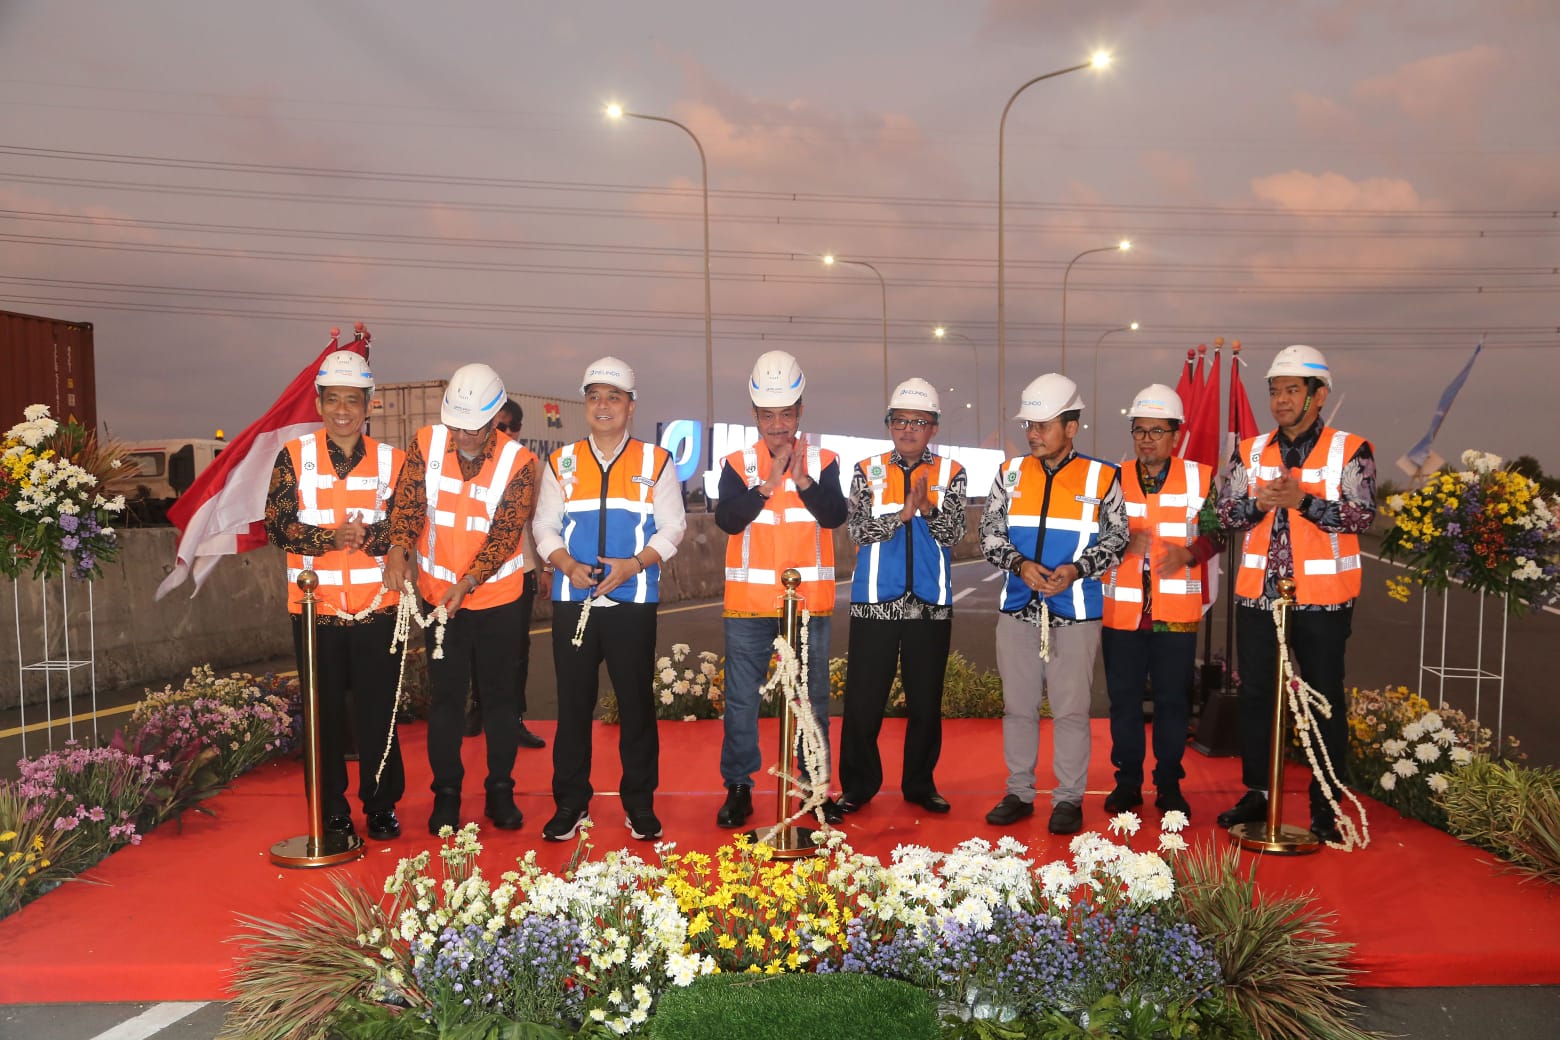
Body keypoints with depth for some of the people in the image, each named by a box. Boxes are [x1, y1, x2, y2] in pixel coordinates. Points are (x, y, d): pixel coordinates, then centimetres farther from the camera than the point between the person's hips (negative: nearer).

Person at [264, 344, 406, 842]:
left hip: (376, 608, 0)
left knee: (378, 711, 4)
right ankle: (332, 810, 20)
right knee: (324, 712, 8)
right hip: (314, 606, 0)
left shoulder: (392, 460, 3)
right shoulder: (294, 456, 2)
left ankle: (382, 806, 18)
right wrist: (332, 537, -20)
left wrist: (368, 535, -21)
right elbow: (277, 525, -6)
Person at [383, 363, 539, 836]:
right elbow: (407, 502, -7)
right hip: (438, 596, 1)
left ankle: (500, 792, 22)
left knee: (500, 695, 9)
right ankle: (446, 796, 20)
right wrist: (399, 549, -26)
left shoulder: (517, 461, -11)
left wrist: (467, 582, -25)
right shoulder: (426, 445, -4)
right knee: (445, 697, 8)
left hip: (497, 599, -1)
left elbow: (505, 534, -15)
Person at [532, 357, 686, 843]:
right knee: (573, 703, 6)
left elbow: (671, 527, 2)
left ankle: (640, 804, 17)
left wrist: (634, 565, -13)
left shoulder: (656, 462, 5)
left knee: (636, 703, 4)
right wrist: (567, 564, -10)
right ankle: (570, 803, 18)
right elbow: (545, 526, 10)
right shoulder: (561, 462, 10)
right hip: (572, 602, 2)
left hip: (633, 602, -1)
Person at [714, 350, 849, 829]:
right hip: (749, 601, 0)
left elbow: (834, 516, -10)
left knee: (813, 699, 8)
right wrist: (768, 483, -21)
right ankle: (738, 788, 16)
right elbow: (728, 519, -12)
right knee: (741, 699, 4)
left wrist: (802, 480, -24)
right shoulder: (738, 464, 2)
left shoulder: (823, 461, 4)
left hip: (809, 600, 1)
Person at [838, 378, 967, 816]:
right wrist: (903, 512, -19)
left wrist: (928, 507, -23)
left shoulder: (950, 474, 5)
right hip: (875, 601, 0)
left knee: (926, 702, 9)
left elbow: (953, 535, -6)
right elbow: (860, 531, -7)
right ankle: (858, 785, 17)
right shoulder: (867, 471, 5)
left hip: (931, 603, 1)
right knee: (863, 700, 2)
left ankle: (920, 783, 24)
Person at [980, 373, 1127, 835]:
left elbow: (1117, 538, 1)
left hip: (1076, 613, -3)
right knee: (1018, 705, 10)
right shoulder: (1010, 474, 6)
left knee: (1071, 708, 3)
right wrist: (1020, 564, -13)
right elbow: (990, 533, 6)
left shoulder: (1102, 477, -1)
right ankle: (1019, 793, 22)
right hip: (1018, 610, 3)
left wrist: (1077, 569, -15)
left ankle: (1069, 798, 15)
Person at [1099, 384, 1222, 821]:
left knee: (1173, 700, 6)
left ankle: (1169, 784, 18)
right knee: (1124, 698, 6)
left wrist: (1188, 554, -14)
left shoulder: (1199, 478, 4)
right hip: (1122, 610, 1)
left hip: (1176, 612, -1)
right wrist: (1122, 545, -13)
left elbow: (1215, 532, 6)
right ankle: (1127, 781, 18)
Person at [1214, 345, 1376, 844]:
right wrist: (1257, 503, -15)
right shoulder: (1250, 451, 9)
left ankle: (1325, 806, 15)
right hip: (1257, 595, 4)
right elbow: (1224, 514, 5)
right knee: (1255, 695, 10)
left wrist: (1302, 500, -24)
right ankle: (1256, 794, 23)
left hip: (1322, 599, -4)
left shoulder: (1350, 450, -2)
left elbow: (1362, 515, -12)